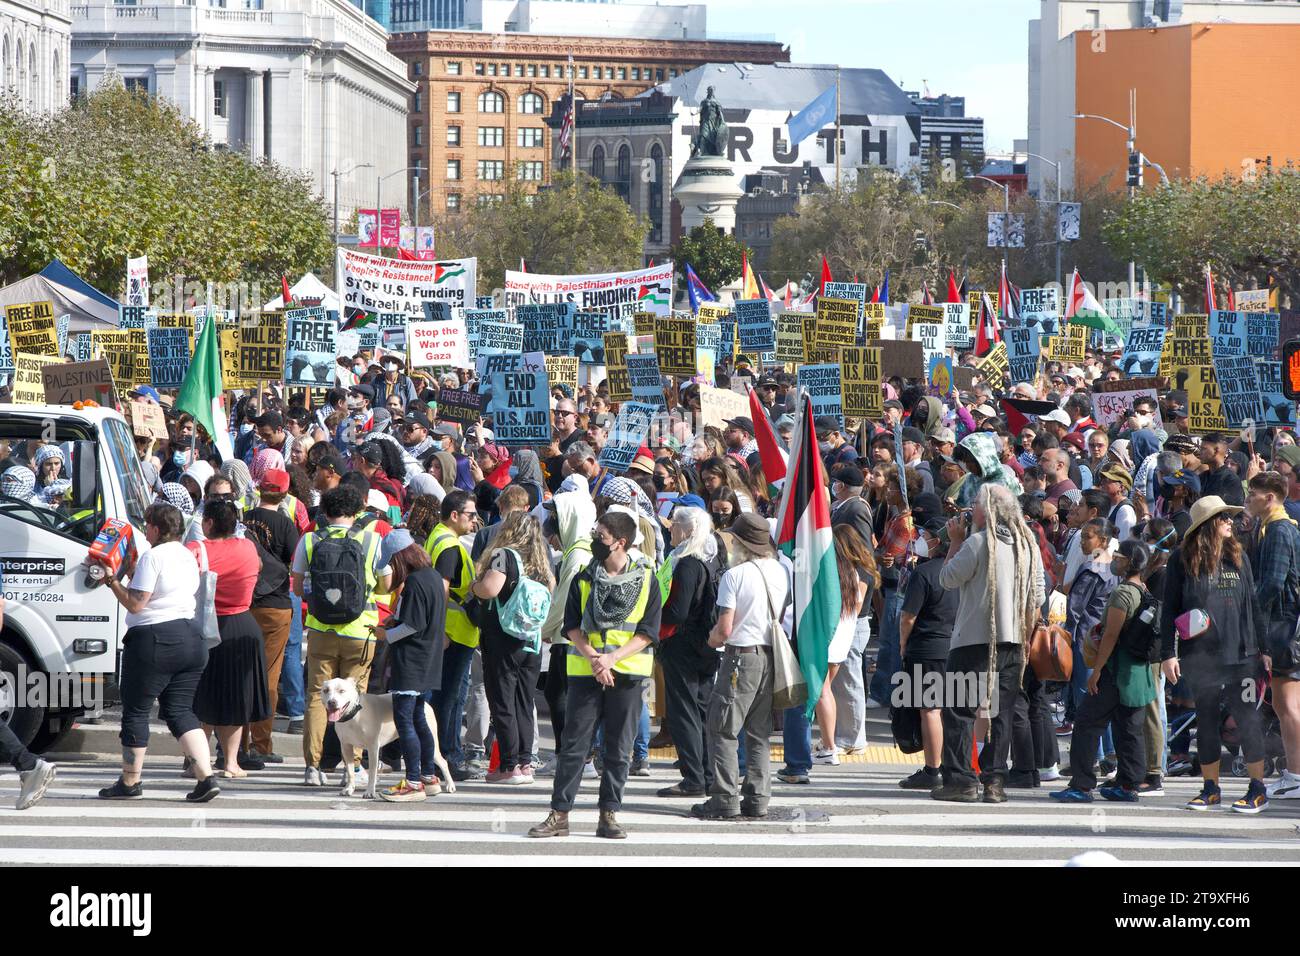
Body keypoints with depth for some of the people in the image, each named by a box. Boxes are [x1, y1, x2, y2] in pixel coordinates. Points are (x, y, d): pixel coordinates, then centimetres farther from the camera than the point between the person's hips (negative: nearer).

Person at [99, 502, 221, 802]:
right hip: (190, 638, 8)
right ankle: (206, 777, -4)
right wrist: (133, 574, 23)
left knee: (135, 711, 5)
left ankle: (130, 782, 12)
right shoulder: (188, 557, 14)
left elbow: (135, 604, -15)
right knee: (179, 710, 10)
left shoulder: (153, 556, -13)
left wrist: (113, 582, -3)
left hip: (153, 640, -8)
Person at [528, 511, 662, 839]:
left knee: (619, 747, 3)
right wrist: (592, 657, -12)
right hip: (585, 672, 1)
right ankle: (559, 815, 0)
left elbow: (649, 631, -4)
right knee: (574, 744, -1)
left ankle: (609, 815, 9)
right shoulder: (584, 578, 7)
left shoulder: (646, 578, 0)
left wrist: (611, 659, -14)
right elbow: (572, 625, 4)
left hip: (627, 673, -1)